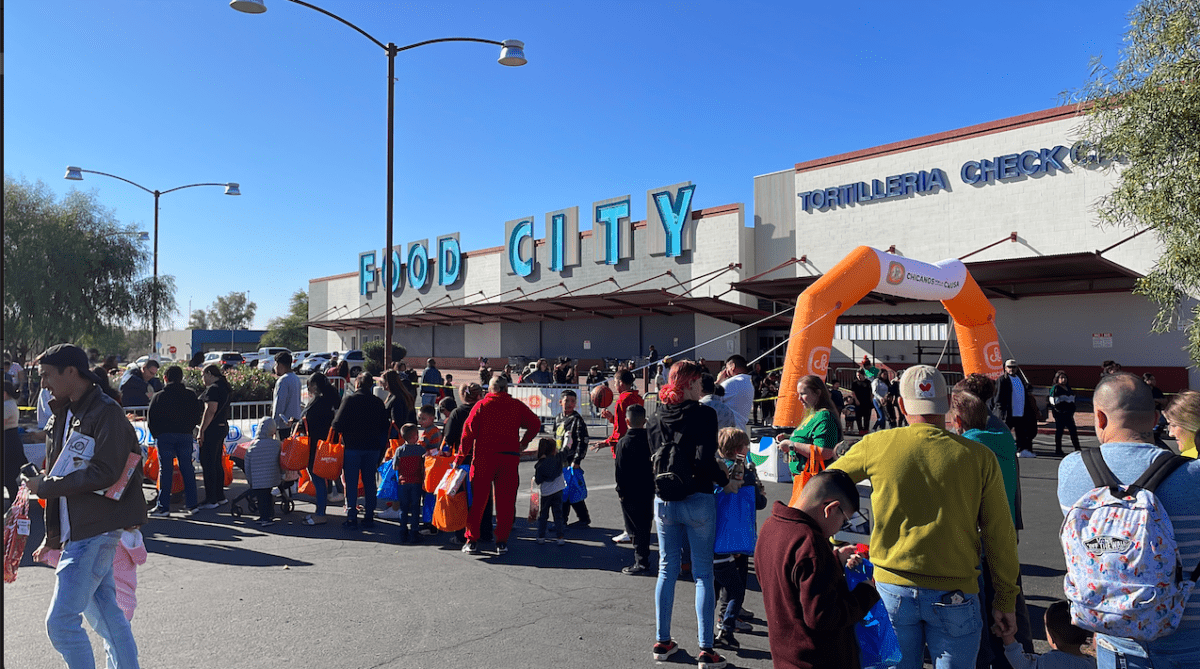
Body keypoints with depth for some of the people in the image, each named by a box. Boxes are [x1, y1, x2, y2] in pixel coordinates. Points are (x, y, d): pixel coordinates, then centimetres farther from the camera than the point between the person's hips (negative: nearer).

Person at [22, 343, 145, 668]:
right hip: (76, 531, 9)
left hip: (96, 530, -9)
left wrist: (45, 486, -11)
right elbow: (61, 474, 19)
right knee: (105, 612, 14)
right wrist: (53, 537, 18)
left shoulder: (106, 412, -12)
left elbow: (104, 473, -21)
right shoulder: (64, 415, 16)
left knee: (61, 620, -9)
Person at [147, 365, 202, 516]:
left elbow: (152, 418, 1)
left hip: (164, 436, -2)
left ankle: (163, 506, 0)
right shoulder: (190, 394, 6)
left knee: (165, 470, 0)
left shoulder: (158, 396, 0)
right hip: (185, 436, 2)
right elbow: (198, 413, 8)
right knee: (187, 469, 7)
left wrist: (156, 435, 13)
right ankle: (192, 503, 8)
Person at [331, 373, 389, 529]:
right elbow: (385, 427, 9)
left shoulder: (350, 399, -7)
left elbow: (337, 424, -11)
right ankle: (369, 517, 13)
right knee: (370, 482, 10)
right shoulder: (378, 402, 6)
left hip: (352, 446, -4)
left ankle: (352, 518, 3)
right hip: (373, 447, 4)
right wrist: (381, 449, 15)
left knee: (351, 483, 3)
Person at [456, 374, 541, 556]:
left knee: (477, 500, 7)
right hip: (510, 457, 1)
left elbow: (469, 431, -4)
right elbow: (535, 424, 7)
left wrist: (460, 457, 1)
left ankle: (472, 541, 10)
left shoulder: (482, 405, 1)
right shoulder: (517, 405, 6)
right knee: (505, 501, 7)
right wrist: (524, 442, 19)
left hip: (484, 457, -1)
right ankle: (502, 542, 8)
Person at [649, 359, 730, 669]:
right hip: (697, 501, -5)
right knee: (703, 573, 5)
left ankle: (662, 641, 22)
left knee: (666, 569, 15)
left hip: (664, 501, 5)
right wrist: (726, 481, -4)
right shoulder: (703, 414, -12)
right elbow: (706, 462, -19)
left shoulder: (657, 416, 4)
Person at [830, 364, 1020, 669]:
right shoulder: (979, 457, -7)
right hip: (954, 594, 0)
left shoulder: (877, 445, -5)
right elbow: (999, 534, -2)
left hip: (891, 588, 1)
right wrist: (1006, 599, 8)